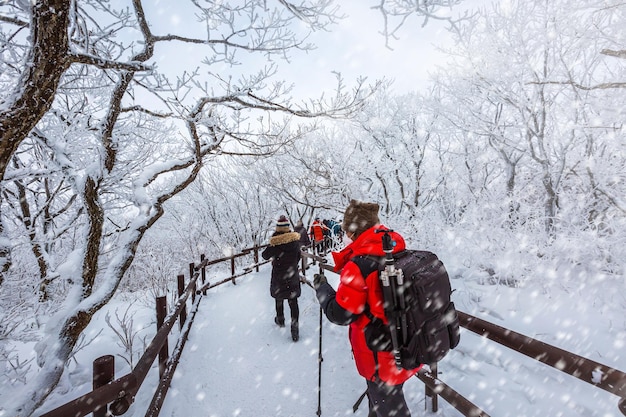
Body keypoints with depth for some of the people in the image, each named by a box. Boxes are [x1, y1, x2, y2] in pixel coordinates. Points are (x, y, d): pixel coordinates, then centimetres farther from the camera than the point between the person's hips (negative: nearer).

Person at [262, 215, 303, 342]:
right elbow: (298, 256, 3)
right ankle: (294, 328, 4)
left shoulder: (275, 242, -20)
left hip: (278, 276, -2)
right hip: (293, 276, 2)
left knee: (279, 298, 21)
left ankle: (280, 319, 40)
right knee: (293, 301, 7)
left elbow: (265, 255, -5)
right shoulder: (295, 239, -9)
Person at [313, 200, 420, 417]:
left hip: (381, 357, -7)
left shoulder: (359, 265, -28)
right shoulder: (400, 254, -6)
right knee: (379, 396, 30)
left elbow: (340, 314, -20)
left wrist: (322, 288, -4)